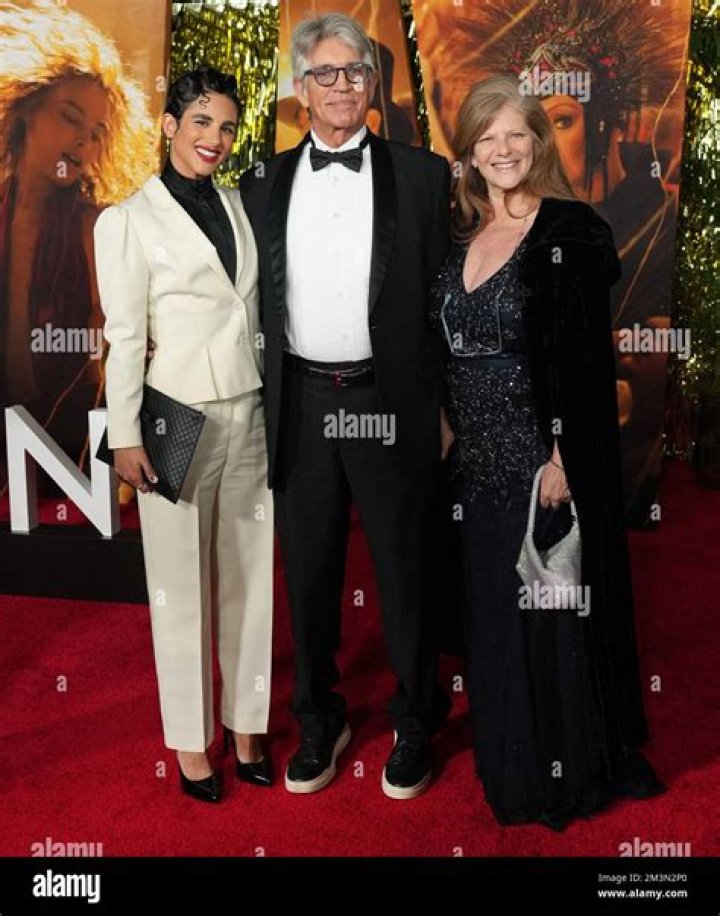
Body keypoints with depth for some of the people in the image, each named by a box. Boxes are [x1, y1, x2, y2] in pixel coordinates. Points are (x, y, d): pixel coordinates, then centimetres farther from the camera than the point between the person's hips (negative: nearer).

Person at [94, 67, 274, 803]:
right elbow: (125, 336, -6)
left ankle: (246, 727, 23)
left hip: (249, 414, 5)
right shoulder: (129, 219, -3)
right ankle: (190, 741, 21)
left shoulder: (238, 208, 11)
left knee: (250, 576, 8)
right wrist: (126, 436, -9)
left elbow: (255, 313, 12)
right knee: (182, 586, 6)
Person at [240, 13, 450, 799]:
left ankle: (414, 725, 31)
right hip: (300, 404, 2)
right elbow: (256, 302, 7)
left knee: (405, 573, 10)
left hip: (390, 402, -2)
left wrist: (447, 406, -2)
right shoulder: (264, 183, 9)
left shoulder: (422, 175, 2)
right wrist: (258, 406, 2)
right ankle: (319, 722, 33)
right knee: (309, 576, 13)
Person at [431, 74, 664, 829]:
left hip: (546, 461, -6)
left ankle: (567, 775, 29)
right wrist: (447, 423, 6)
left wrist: (564, 459, -17)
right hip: (479, 459, 6)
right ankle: (508, 762, 38)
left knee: (551, 616, 6)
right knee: (492, 614, 17)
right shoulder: (459, 232, 9)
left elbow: (588, 358, -14)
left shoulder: (572, 231, -10)